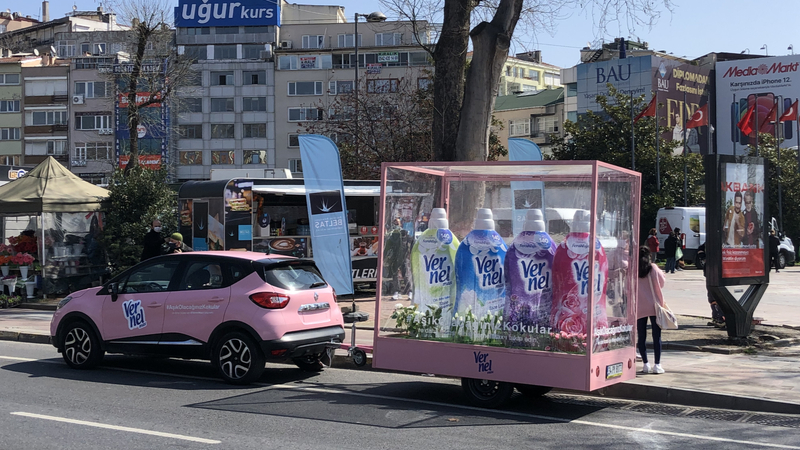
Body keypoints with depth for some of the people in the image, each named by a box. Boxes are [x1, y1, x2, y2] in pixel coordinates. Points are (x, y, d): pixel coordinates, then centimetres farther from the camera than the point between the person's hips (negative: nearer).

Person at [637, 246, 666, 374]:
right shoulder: (653, 268, -3)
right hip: (654, 306, -1)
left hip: (639, 308, 1)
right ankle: (657, 365, -2)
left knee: (641, 337, 6)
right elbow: (662, 282, 10)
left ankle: (646, 364, 4)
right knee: (656, 336, 2)